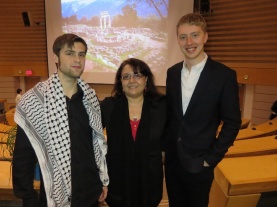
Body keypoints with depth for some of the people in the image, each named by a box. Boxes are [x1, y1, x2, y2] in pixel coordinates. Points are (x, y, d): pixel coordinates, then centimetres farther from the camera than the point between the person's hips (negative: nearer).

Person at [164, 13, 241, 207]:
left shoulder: (224, 75, -13)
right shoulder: (173, 72, 1)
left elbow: (232, 123, -10)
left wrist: (211, 158, -10)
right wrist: (165, 146, 6)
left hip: (199, 163, -4)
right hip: (172, 159, 4)